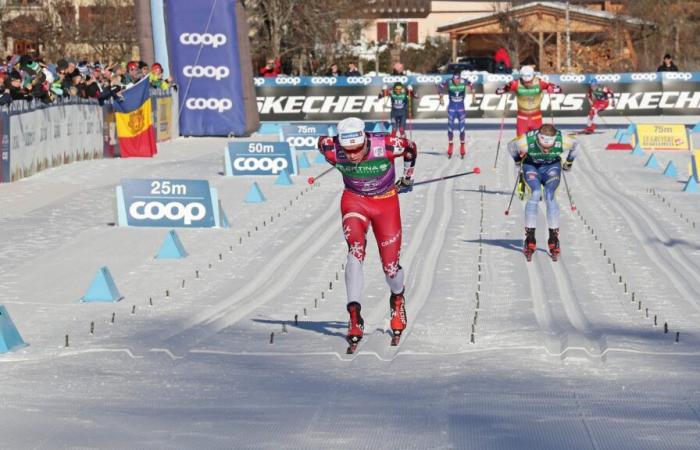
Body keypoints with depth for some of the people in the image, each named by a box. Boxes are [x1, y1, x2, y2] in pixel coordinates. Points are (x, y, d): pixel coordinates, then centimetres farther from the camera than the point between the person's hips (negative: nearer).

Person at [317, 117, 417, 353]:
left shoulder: (386, 146, -32)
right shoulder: (333, 151, -27)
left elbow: (411, 148, -10)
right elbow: (321, 141, -2)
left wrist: (407, 178, 7)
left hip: (386, 202, 0)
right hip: (354, 200, 0)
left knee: (391, 266, 3)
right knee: (355, 249, -27)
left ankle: (397, 299, 39)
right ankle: (354, 315, -28)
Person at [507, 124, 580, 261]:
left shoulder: (562, 141, -32)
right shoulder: (526, 141, -35)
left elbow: (576, 144, -6)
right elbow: (511, 146, -10)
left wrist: (568, 162, 6)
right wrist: (518, 161, 6)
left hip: (552, 167, 1)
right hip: (531, 166, -1)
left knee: (550, 197, -19)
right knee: (535, 194, -22)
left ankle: (554, 240, -11)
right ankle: (530, 240, -16)